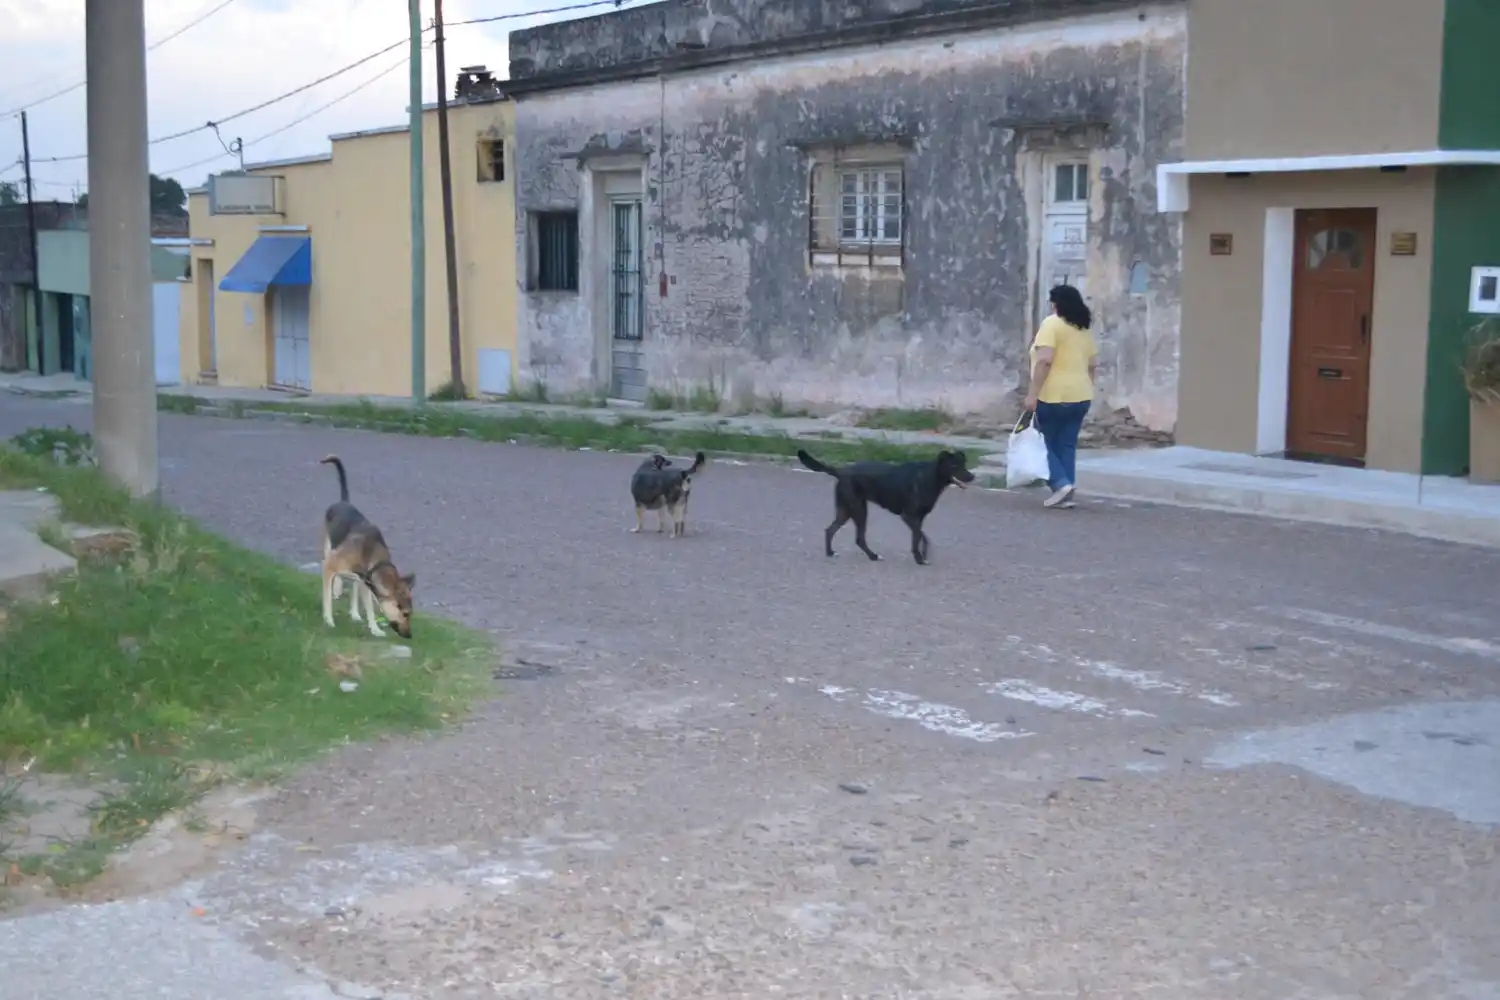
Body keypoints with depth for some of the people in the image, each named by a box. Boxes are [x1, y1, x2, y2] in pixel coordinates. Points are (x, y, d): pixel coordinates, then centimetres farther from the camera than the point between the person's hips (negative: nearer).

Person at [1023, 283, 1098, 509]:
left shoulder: (1052, 323, -9)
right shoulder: (1084, 329, 13)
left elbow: (1044, 360, -19)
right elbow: (1093, 364, 15)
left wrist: (1033, 393, -18)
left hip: (1053, 396, -7)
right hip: (1080, 396, 7)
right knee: (1067, 445, 10)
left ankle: (1061, 483, -9)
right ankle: (1066, 494, 6)